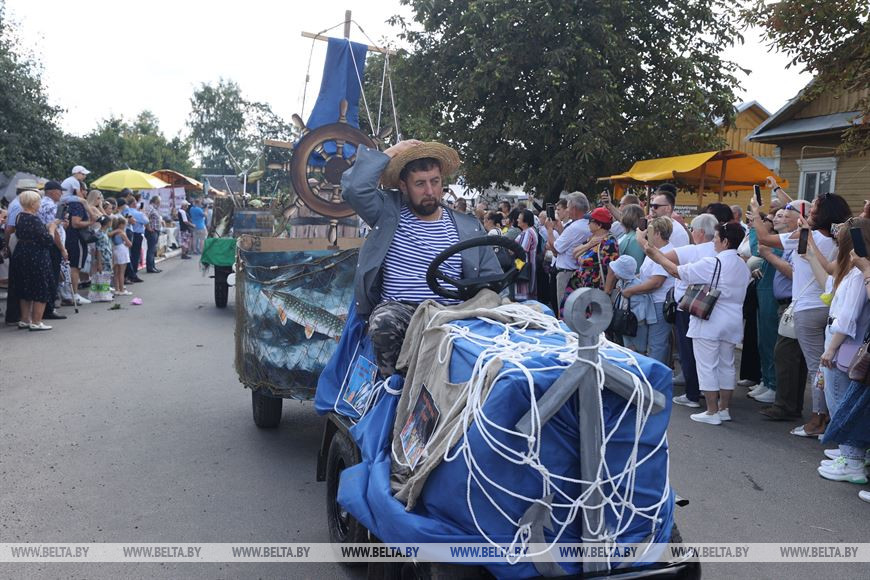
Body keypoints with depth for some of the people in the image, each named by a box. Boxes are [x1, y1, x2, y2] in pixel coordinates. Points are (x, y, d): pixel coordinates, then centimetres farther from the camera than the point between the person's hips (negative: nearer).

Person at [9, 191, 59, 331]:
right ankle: (36, 322, 4)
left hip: (20, 256, 9)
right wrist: (52, 229, -2)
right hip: (36, 259, -9)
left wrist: (48, 226, 13)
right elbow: (48, 240, -18)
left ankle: (25, 320, 24)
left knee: (25, 290, 17)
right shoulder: (34, 220, -18)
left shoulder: (19, 217, 8)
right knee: (41, 292, 2)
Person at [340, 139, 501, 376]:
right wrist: (391, 152, -1)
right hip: (398, 309, -1)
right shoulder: (389, 211, 9)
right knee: (384, 322, -35)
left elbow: (492, 280, 13)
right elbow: (354, 187, -9)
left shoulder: (469, 227, 14)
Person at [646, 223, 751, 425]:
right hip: (732, 323, 8)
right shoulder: (743, 266, 8)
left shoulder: (712, 264, -17)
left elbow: (676, 271, -12)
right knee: (726, 365, 15)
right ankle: (724, 408, 22)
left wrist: (657, 255, 2)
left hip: (709, 323, -7)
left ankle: (712, 412, 3)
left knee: (707, 366, 0)